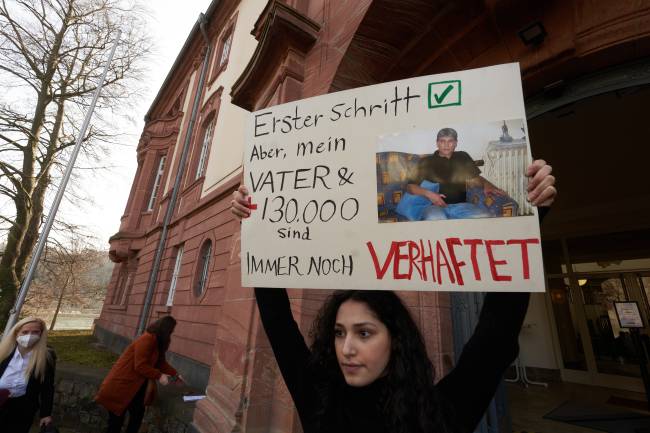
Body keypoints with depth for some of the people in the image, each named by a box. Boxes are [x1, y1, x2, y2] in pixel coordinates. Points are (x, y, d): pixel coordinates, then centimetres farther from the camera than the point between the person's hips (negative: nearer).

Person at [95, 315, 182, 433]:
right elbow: (140, 366, -29)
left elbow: (160, 362, 12)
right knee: (117, 418, 7)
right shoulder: (147, 339, -28)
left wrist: (175, 374, 7)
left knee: (138, 413, 15)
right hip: (122, 384, -9)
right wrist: (159, 376, -21)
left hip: (137, 385, 9)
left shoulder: (156, 342, 4)